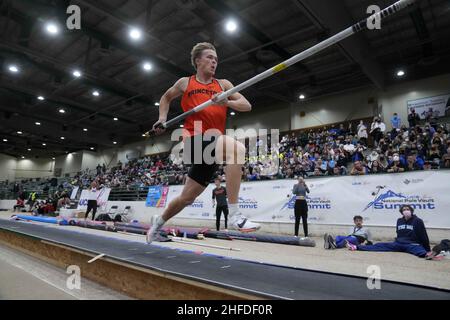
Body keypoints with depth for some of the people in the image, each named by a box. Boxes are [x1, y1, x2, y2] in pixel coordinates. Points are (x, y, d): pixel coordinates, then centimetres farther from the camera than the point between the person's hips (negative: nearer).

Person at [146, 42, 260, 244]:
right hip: (195, 140, -4)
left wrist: (227, 102, -12)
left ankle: (158, 222, 39)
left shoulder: (223, 84, 16)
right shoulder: (185, 83, 13)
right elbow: (166, 97, 31)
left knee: (187, 197, 12)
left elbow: (246, 105, 6)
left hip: (214, 146, 4)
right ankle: (235, 215, -33)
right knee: (236, 148, -34)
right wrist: (162, 118, 15)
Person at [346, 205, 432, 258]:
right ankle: (356, 247, -24)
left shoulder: (417, 221, -3)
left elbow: (423, 236, -4)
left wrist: (428, 250, -5)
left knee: (421, 252, -39)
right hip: (399, 243, 3)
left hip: (413, 244, -3)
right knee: (379, 245, -13)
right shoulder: (399, 221, 12)